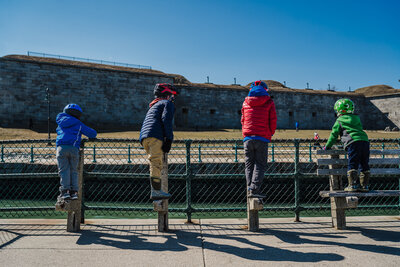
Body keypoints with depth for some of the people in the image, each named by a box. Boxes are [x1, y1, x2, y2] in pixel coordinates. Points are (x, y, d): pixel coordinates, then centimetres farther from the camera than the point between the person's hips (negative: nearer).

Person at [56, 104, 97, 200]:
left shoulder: (61, 120, 21)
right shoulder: (79, 124, 15)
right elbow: (93, 134, 14)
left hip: (61, 147, 1)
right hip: (74, 148, 0)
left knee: (64, 170, 1)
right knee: (73, 171, 7)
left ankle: (65, 190, -10)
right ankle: (74, 191, 1)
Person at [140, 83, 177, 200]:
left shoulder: (153, 106, 36)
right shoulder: (168, 103, 10)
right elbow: (166, 120, -8)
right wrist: (169, 139, -15)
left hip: (143, 137, 8)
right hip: (155, 135, -8)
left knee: (155, 164, 9)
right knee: (156, 163, -14)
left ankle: (155, 191, 4)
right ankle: (156, 191, -20)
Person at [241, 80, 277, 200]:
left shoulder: (246, 102, 13)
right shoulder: (268, 102, 3)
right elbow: (273, 120, 2)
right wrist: (270, 133, 17)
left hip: (248, 138, 3)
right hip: (262, 138, -3)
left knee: (249, 164, 9)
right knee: (260, 164, 0)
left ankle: (250, 189, 3)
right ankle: (254, 189, -12)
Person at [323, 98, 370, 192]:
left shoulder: (339, 121, 11)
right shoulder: (357, 118, 27)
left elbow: (334, 135, 12)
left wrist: (327, 146, 23)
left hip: (353, 142, -5)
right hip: (365, 141, 5)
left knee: (352, 165, -5)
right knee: (364, 164, 9)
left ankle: (352, 185, -10)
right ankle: (365, 185, 12)